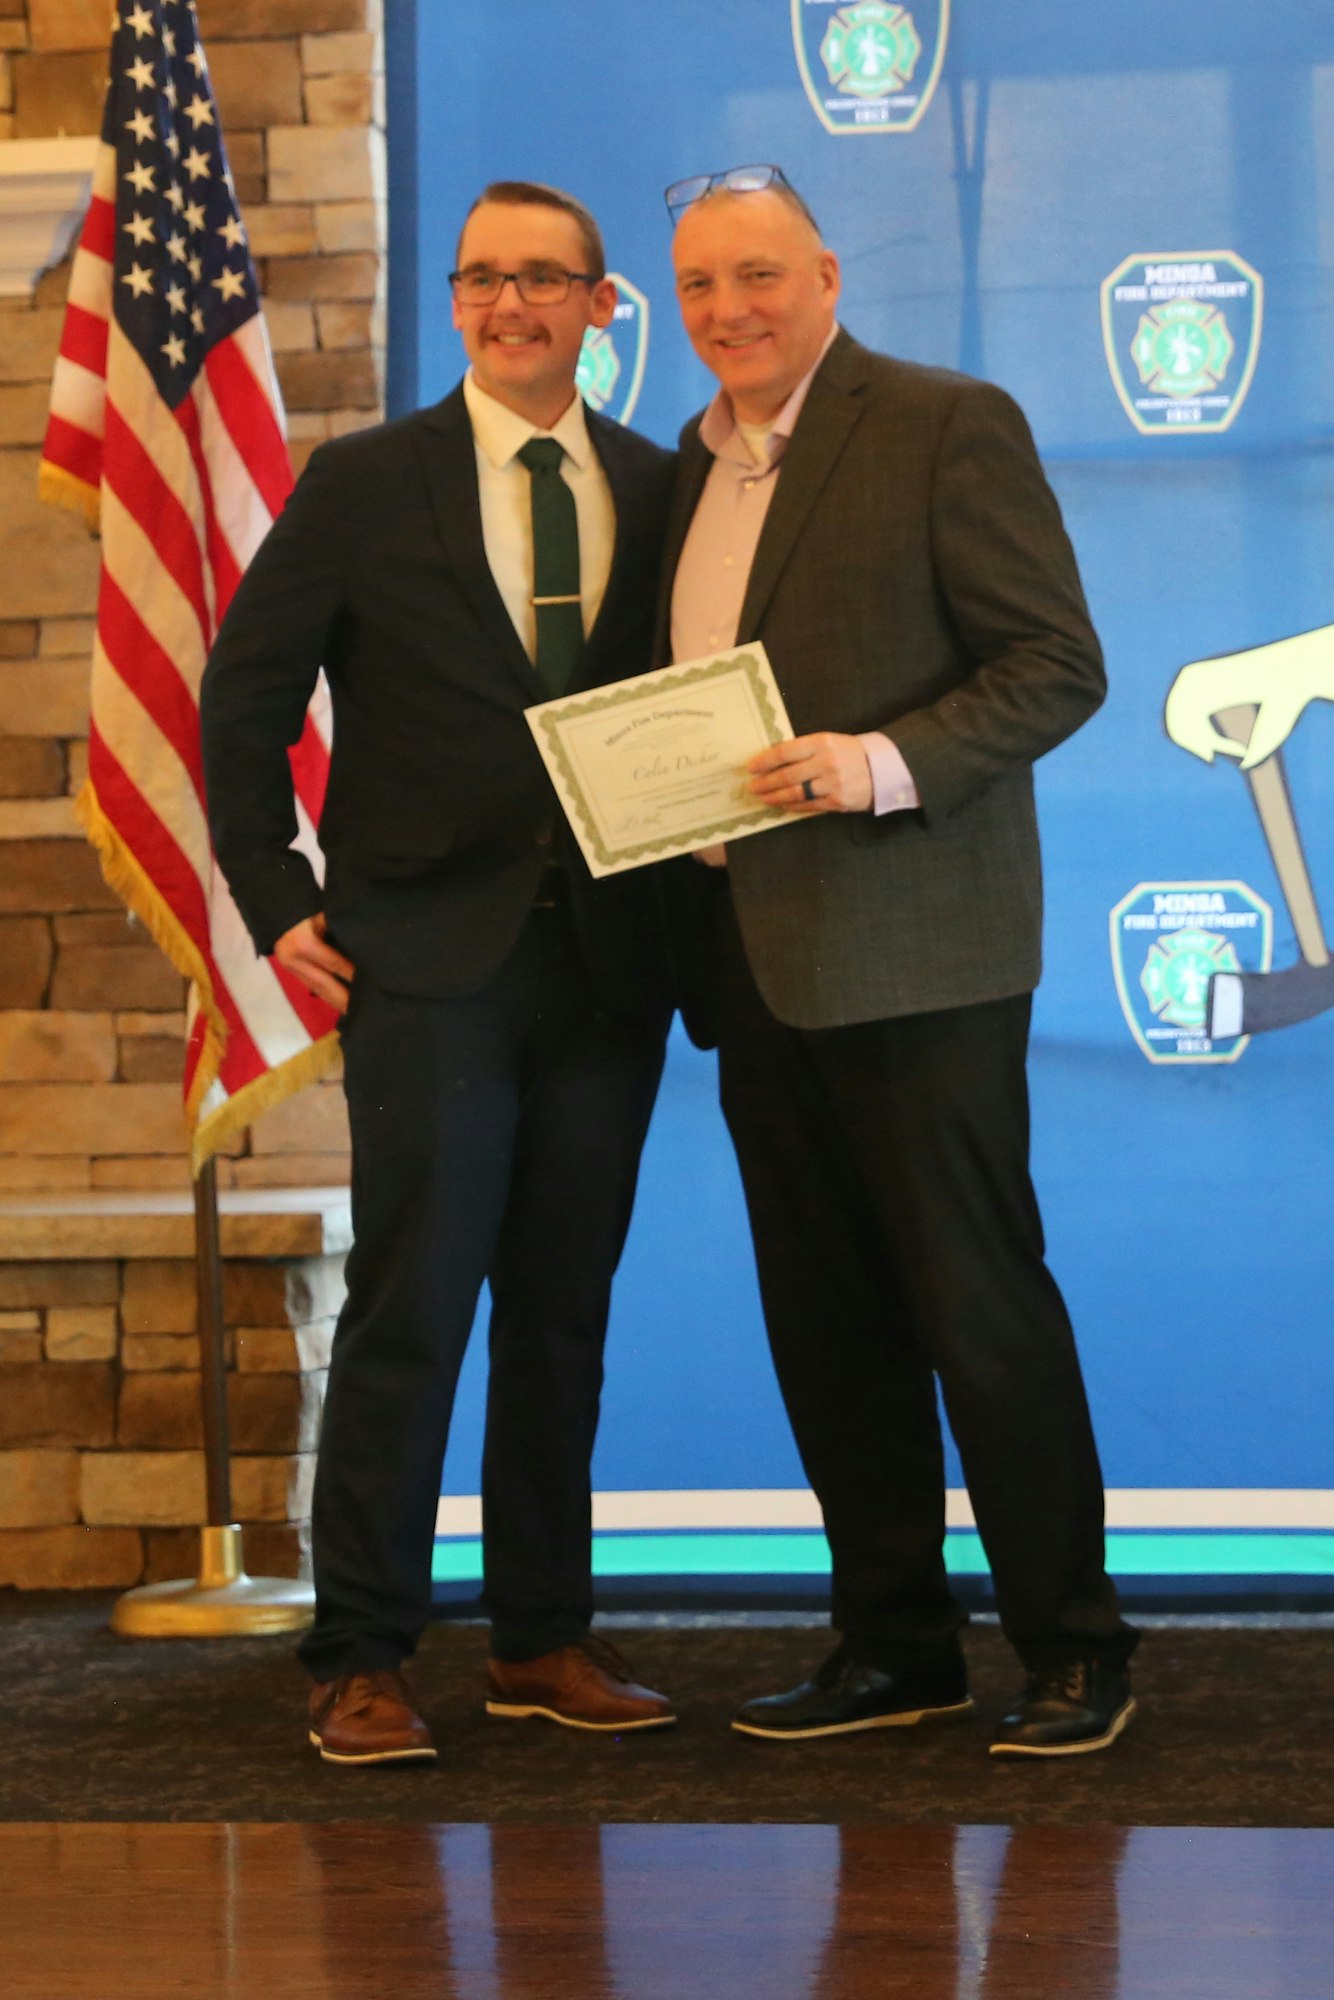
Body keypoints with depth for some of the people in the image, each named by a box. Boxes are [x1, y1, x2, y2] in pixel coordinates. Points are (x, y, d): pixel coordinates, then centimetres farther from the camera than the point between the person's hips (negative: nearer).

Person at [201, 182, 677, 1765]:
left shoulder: (659, 492, 10)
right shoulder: (363, 487, 3)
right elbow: (244, 697, 6)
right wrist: (276, 902, 0)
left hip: (606, 962, 3)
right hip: (429, 961, -3)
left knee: (565, 1311, 8)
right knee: (411, 1306, -6)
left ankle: (544, 1637, 18)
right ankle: (360, 1663, 0)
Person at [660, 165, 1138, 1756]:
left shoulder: (948, 427, -5)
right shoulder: (697, 466, 18)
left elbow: (1059, 664, -10)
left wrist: (884, 765, -22)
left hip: (910, 948, -7)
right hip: (753, 953, 7)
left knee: (978, 1303, -4)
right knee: (822, 1316, 9)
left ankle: (1072, 1651, 6)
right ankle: (894, 1645, 18)